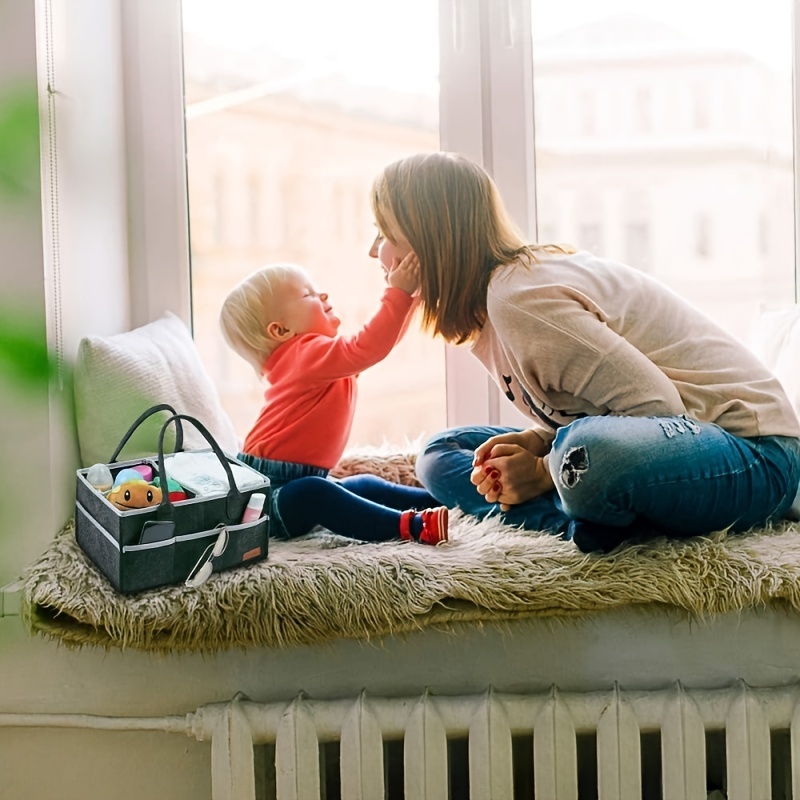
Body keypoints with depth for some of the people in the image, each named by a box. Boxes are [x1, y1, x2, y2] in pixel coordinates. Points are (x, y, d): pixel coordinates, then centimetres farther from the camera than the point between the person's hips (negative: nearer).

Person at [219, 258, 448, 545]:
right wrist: (399, 292, -27)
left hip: (301, 481, 11)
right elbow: (368, 348, -32)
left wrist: (407, 290, 14)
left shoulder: (324, 352, 15)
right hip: (268, 490, -11)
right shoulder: (307, 353, -17)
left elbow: (382, 338, 24)